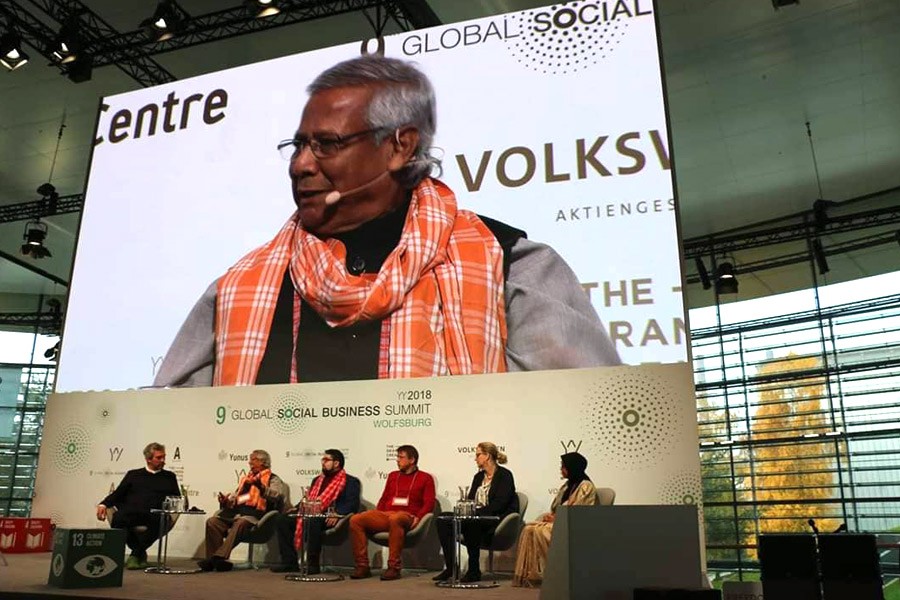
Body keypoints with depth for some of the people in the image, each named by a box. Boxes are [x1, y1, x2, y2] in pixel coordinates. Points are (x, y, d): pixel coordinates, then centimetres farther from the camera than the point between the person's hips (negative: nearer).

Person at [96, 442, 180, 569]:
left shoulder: (169, 477, 25)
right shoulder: (133, 474, 25)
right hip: (131, 513, 1)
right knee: (118, 518, -34)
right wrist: (103, 504, -3)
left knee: (159, 521, -37)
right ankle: (140, 553, -16)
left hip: (154, 515, -1)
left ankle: (136, 554, -16)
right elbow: (118, 494, 16)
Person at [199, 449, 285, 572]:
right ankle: (213, 560, -25)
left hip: (254, 515, -6)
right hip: (235, 512, 7)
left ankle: (220, 557, -44)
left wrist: (261, 487, -29)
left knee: (240, 523, -38)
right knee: (212, 521, -18)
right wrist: (225, 500, 10)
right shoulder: (245, 478, 31)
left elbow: (277, 496, -13)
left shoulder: (273, 479, 8)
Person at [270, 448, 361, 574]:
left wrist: (337, 514, -24)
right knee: (282, 519, -10)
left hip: (328, 519, -7)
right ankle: (290, 562, -9)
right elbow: (308, 498, 31)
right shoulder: (317, 480, 29)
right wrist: (297, 508, 10)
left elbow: (352, 503, -8)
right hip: (309, 514, 8)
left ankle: (313, 564, -27)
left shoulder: (350, 481, 6)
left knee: (313, 520, -38)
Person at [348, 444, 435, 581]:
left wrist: (418, 517, -14)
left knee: (395, 519, -42)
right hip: (385, 515, 5)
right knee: (355, 520, -20)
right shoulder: (393, 476, 27)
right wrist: (375, 517, 10)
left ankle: (394, 568, -35)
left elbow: (429, 503, 3)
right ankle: (362, 566, -17)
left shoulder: (425, 478, 12)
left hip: (406, 516, -5)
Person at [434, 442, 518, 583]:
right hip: (476, 519, 8)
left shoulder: (504, 475, -3)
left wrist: (476, 513, -22)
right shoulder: (478, 477, 21)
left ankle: (474, 570, -24)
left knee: (471, 522, -37)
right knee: (443, 520, -14)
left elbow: (500, 504, -15)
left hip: (497, 521, -7)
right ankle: (450, 567, -15)